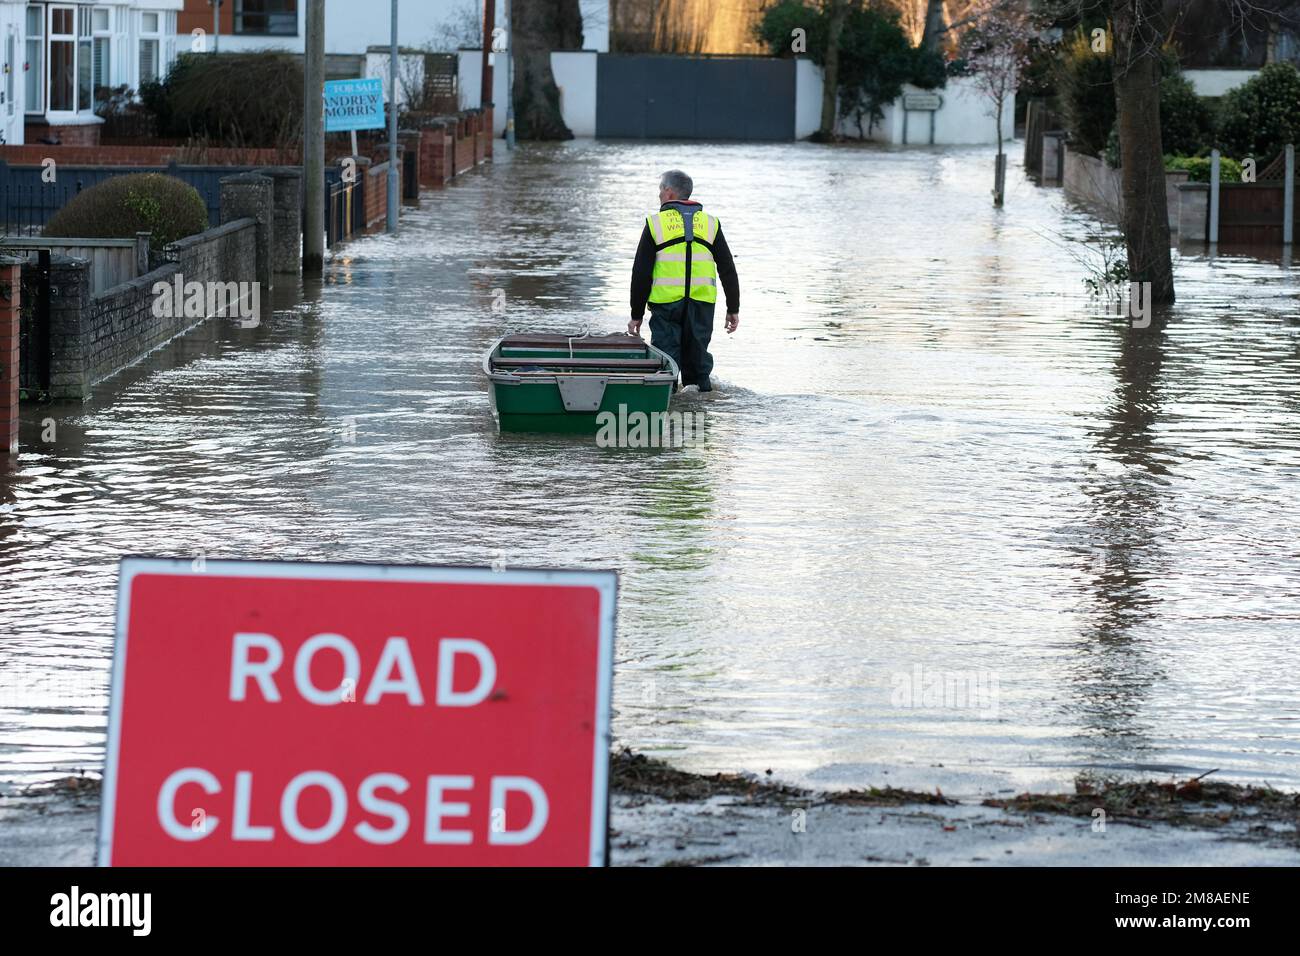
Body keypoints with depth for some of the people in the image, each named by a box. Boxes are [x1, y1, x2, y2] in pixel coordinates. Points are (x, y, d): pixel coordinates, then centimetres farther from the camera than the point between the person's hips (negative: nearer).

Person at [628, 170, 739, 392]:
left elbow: (641, 273, 0)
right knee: (698, 355, 12)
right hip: (702, 303, 3)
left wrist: (636, 314, 5)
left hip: (666, 303, -2)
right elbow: (728, 270, 10)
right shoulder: (710, 224, 9)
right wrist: (733, 309, 16)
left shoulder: (655, 224, 1)